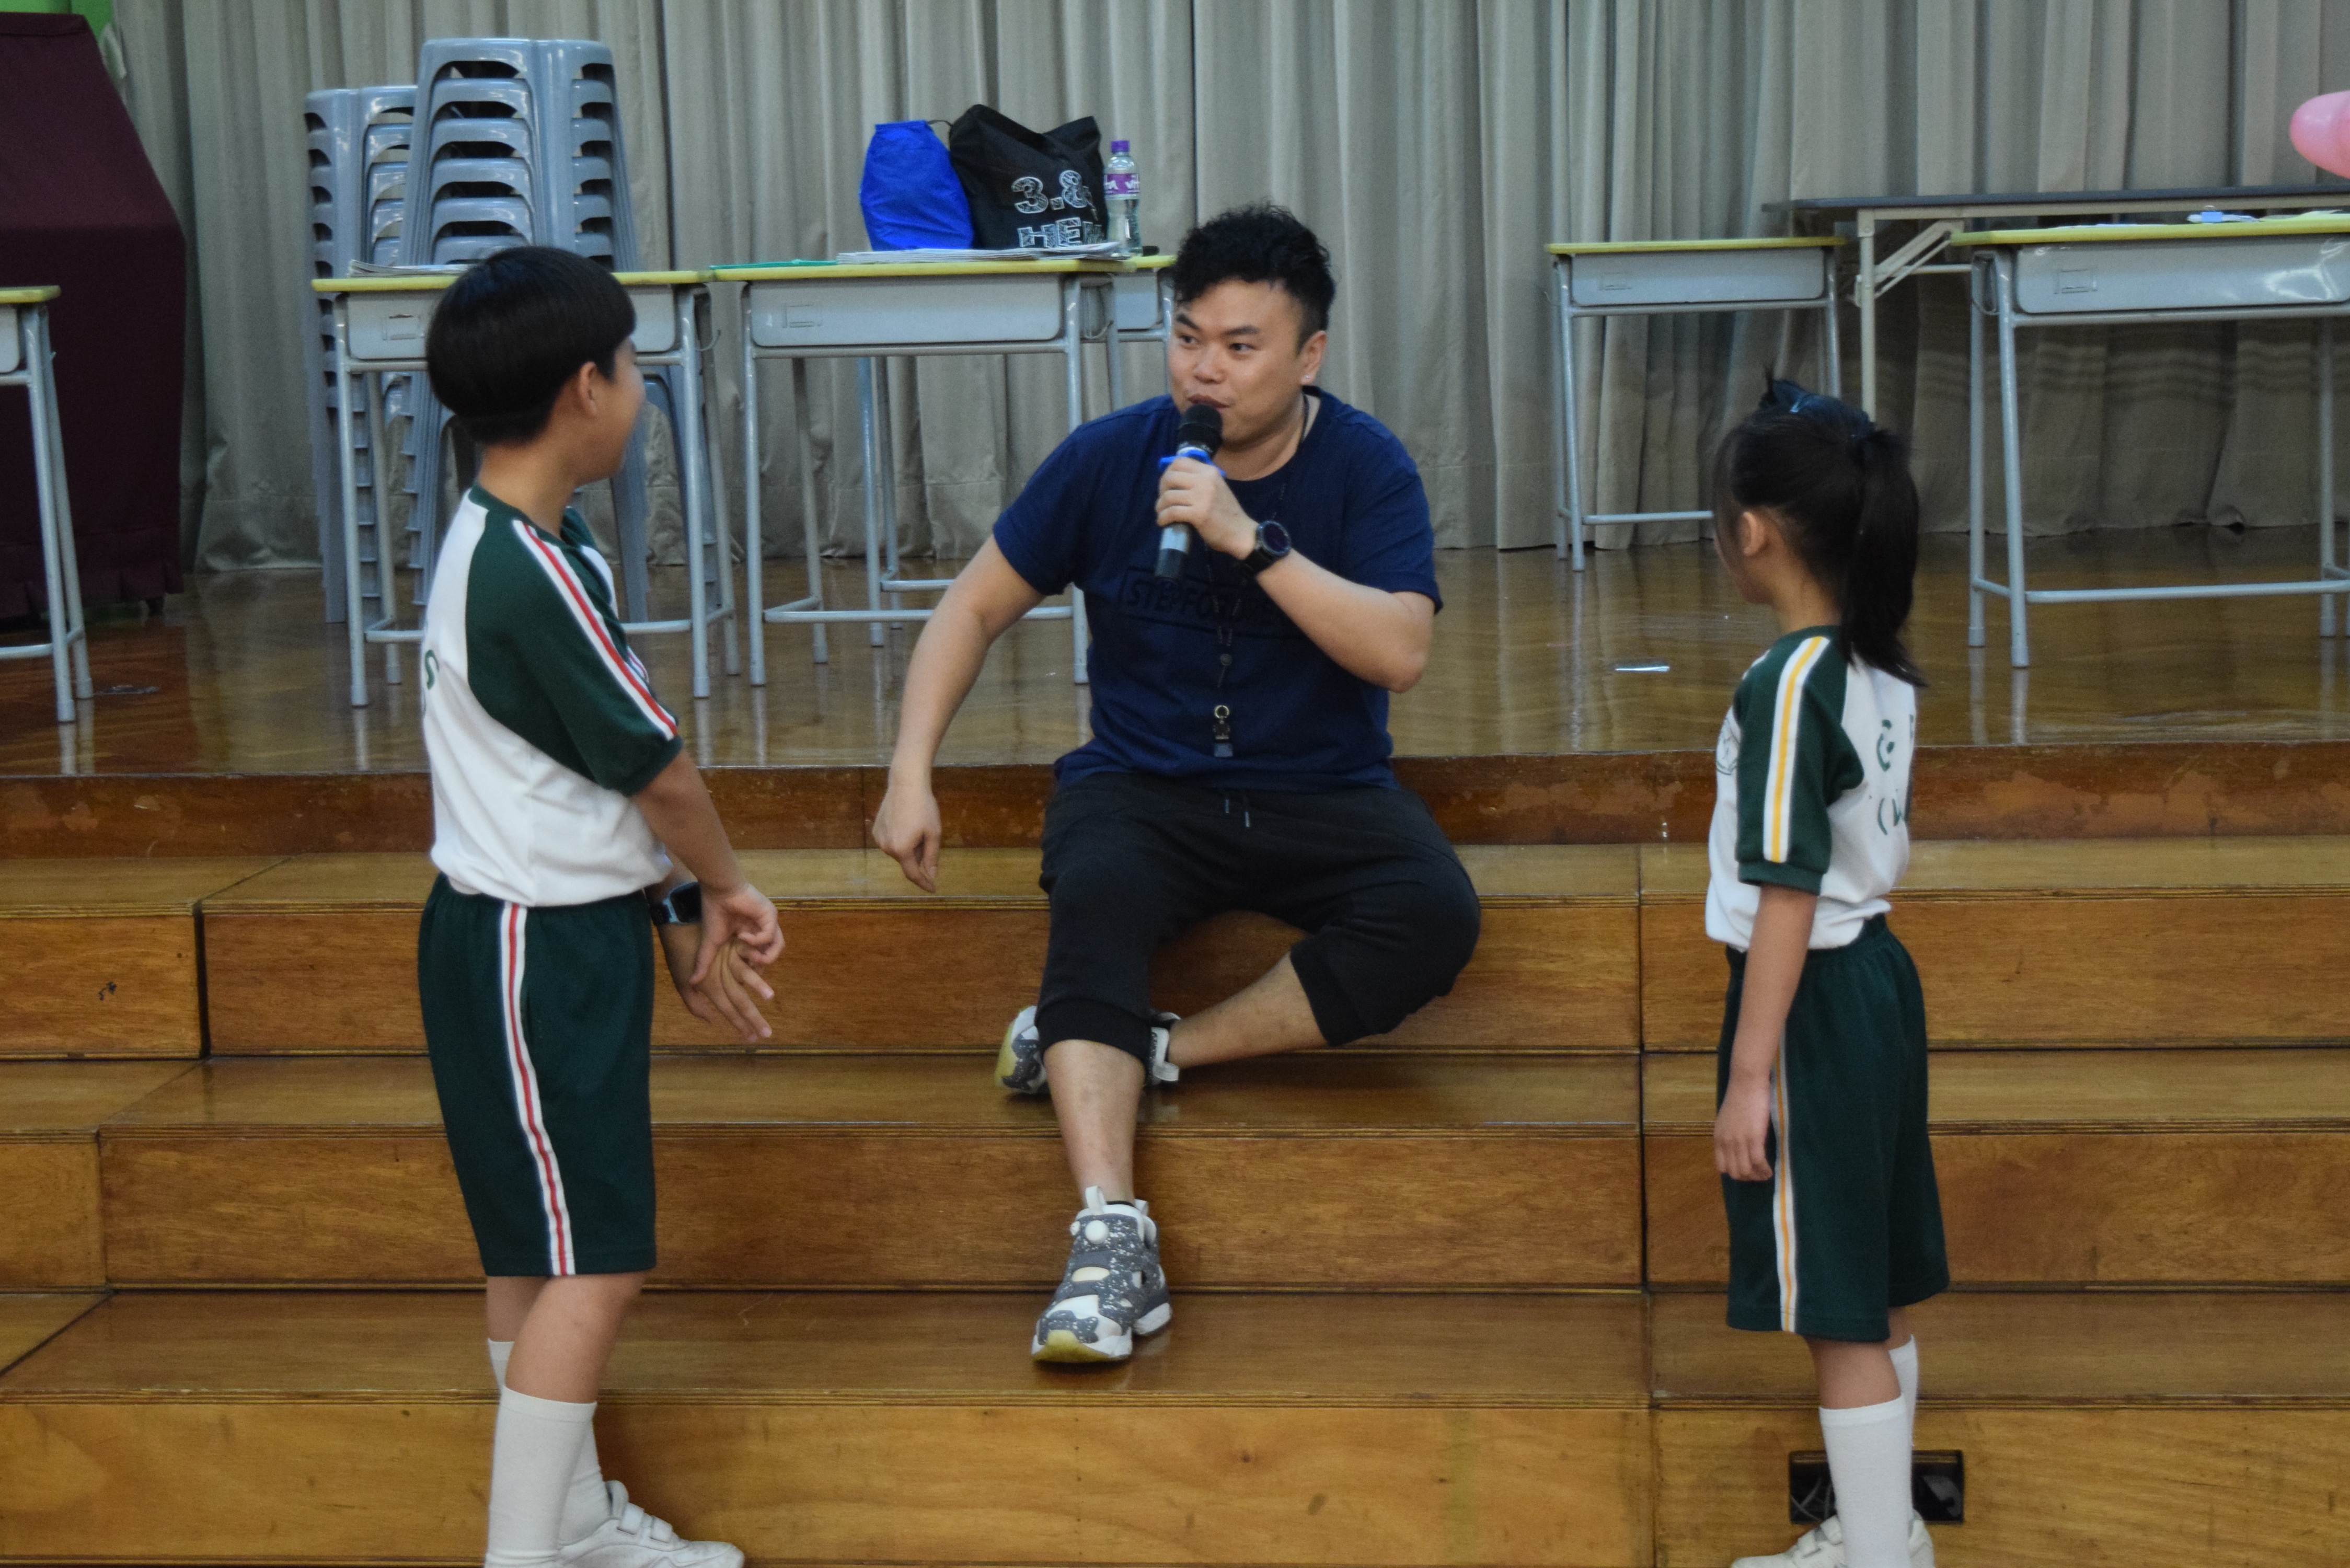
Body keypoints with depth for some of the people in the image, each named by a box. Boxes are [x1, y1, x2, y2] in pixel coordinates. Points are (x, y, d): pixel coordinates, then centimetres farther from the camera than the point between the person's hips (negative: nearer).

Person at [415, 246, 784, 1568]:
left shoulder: (512, 544, 10)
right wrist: (728, 888, 3)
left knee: (544, 1250, 17)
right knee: (594, 1263, -6)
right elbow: (658, 768, -15)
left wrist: (686, 919, 10)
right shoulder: (534, 574, -22)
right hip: (538, 949, -10)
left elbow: (609, 770, 11)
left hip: (563, 927, 10)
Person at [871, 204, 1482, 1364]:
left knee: (1436, 915, -29)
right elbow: (973, 609, 4)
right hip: (1143, 785, 0)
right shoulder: (1110, 459, -3)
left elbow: (1399, 652, -20)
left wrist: (1253, 540, -28)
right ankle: (1110, 1233, -41)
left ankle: (1152, 1053, -22)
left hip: (1321, 792, 0)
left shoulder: (1366, 467, -6)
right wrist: (910, 774, -7)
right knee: (1096, 896, -34)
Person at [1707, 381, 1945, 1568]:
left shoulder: (1787, 685, -20)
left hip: (1812, 1000, -9)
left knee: (1839, 1315, 1)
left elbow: (1787, 898, -21)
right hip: (1878, 975, 10)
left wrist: (1748, 1075, -17)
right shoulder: (1883, 669, 6)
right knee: (1873, 1293, 19)